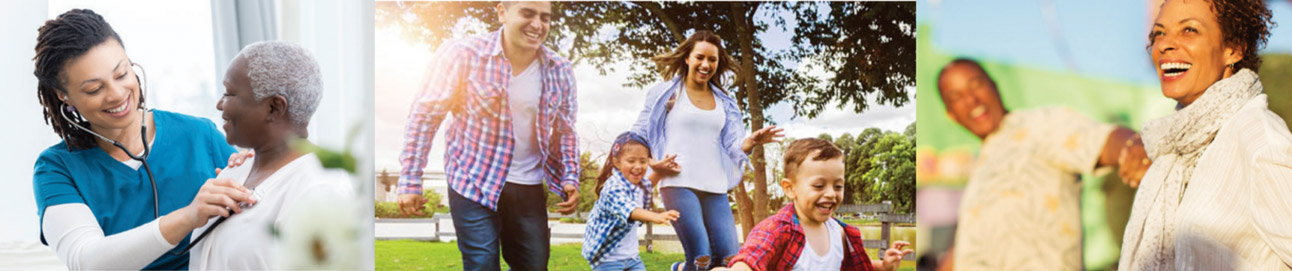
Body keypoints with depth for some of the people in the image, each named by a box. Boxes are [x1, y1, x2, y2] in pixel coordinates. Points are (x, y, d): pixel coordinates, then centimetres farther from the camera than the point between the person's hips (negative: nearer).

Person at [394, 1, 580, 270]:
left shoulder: (559, 71, 0)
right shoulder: (463, 55, -12)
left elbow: (565, 131, 13)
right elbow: (425, 116, -7)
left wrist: (570, 179, 1)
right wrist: (410, 182, -9)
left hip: (529, 190, 4)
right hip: (474, 186, -4)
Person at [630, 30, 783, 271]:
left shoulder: (724, 102, 17)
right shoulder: (665, 92, 6)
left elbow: (732, 147, 10)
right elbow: (638, 135, 7)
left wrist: (752, 141, -11)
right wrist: (652, 164, -9)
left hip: (715, 188, 5)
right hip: (678, 184, -4)